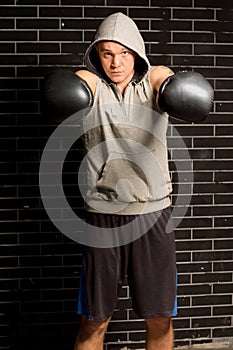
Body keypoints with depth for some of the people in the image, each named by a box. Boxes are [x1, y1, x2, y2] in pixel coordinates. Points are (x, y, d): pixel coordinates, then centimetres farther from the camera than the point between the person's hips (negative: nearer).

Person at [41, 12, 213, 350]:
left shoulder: (155, 79, 1)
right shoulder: (90, 82, 0)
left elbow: (174, 85, -21)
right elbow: (72, 87, -22)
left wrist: (183, 91, -44)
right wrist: (65, 90, -46)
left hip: (153, 212, 1)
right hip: (103, 213, 0)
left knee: (160, 318, 9)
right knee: (95, 320, 7)